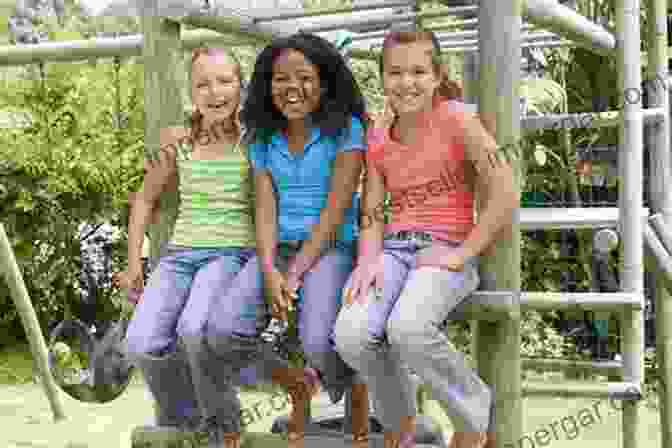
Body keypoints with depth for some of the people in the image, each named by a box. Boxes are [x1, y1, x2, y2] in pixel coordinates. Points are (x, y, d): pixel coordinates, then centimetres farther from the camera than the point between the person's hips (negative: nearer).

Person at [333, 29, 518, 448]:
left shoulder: (456, 121, -4)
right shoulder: (378, 139, 11)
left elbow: (505, 197, -11)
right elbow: (372, 213, 9)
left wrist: (461, 254, -14)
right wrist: (368, 260, -11)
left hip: (446, 249, -4)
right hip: (394, 249, 5)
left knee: (408, 328, -34)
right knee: (352, 335, -23)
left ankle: (473, 413, -4)